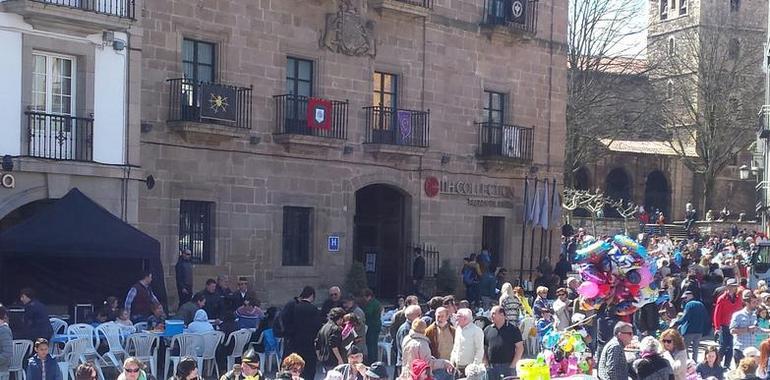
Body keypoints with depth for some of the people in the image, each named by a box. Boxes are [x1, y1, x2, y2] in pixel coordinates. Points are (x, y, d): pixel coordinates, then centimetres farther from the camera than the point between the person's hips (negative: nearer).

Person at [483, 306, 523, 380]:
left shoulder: (513, 329, 1)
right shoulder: (487, 330, 10)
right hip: (491, 368, 3)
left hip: (507, 367, -3)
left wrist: (512, 365, -9)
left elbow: (520, 348, -3)